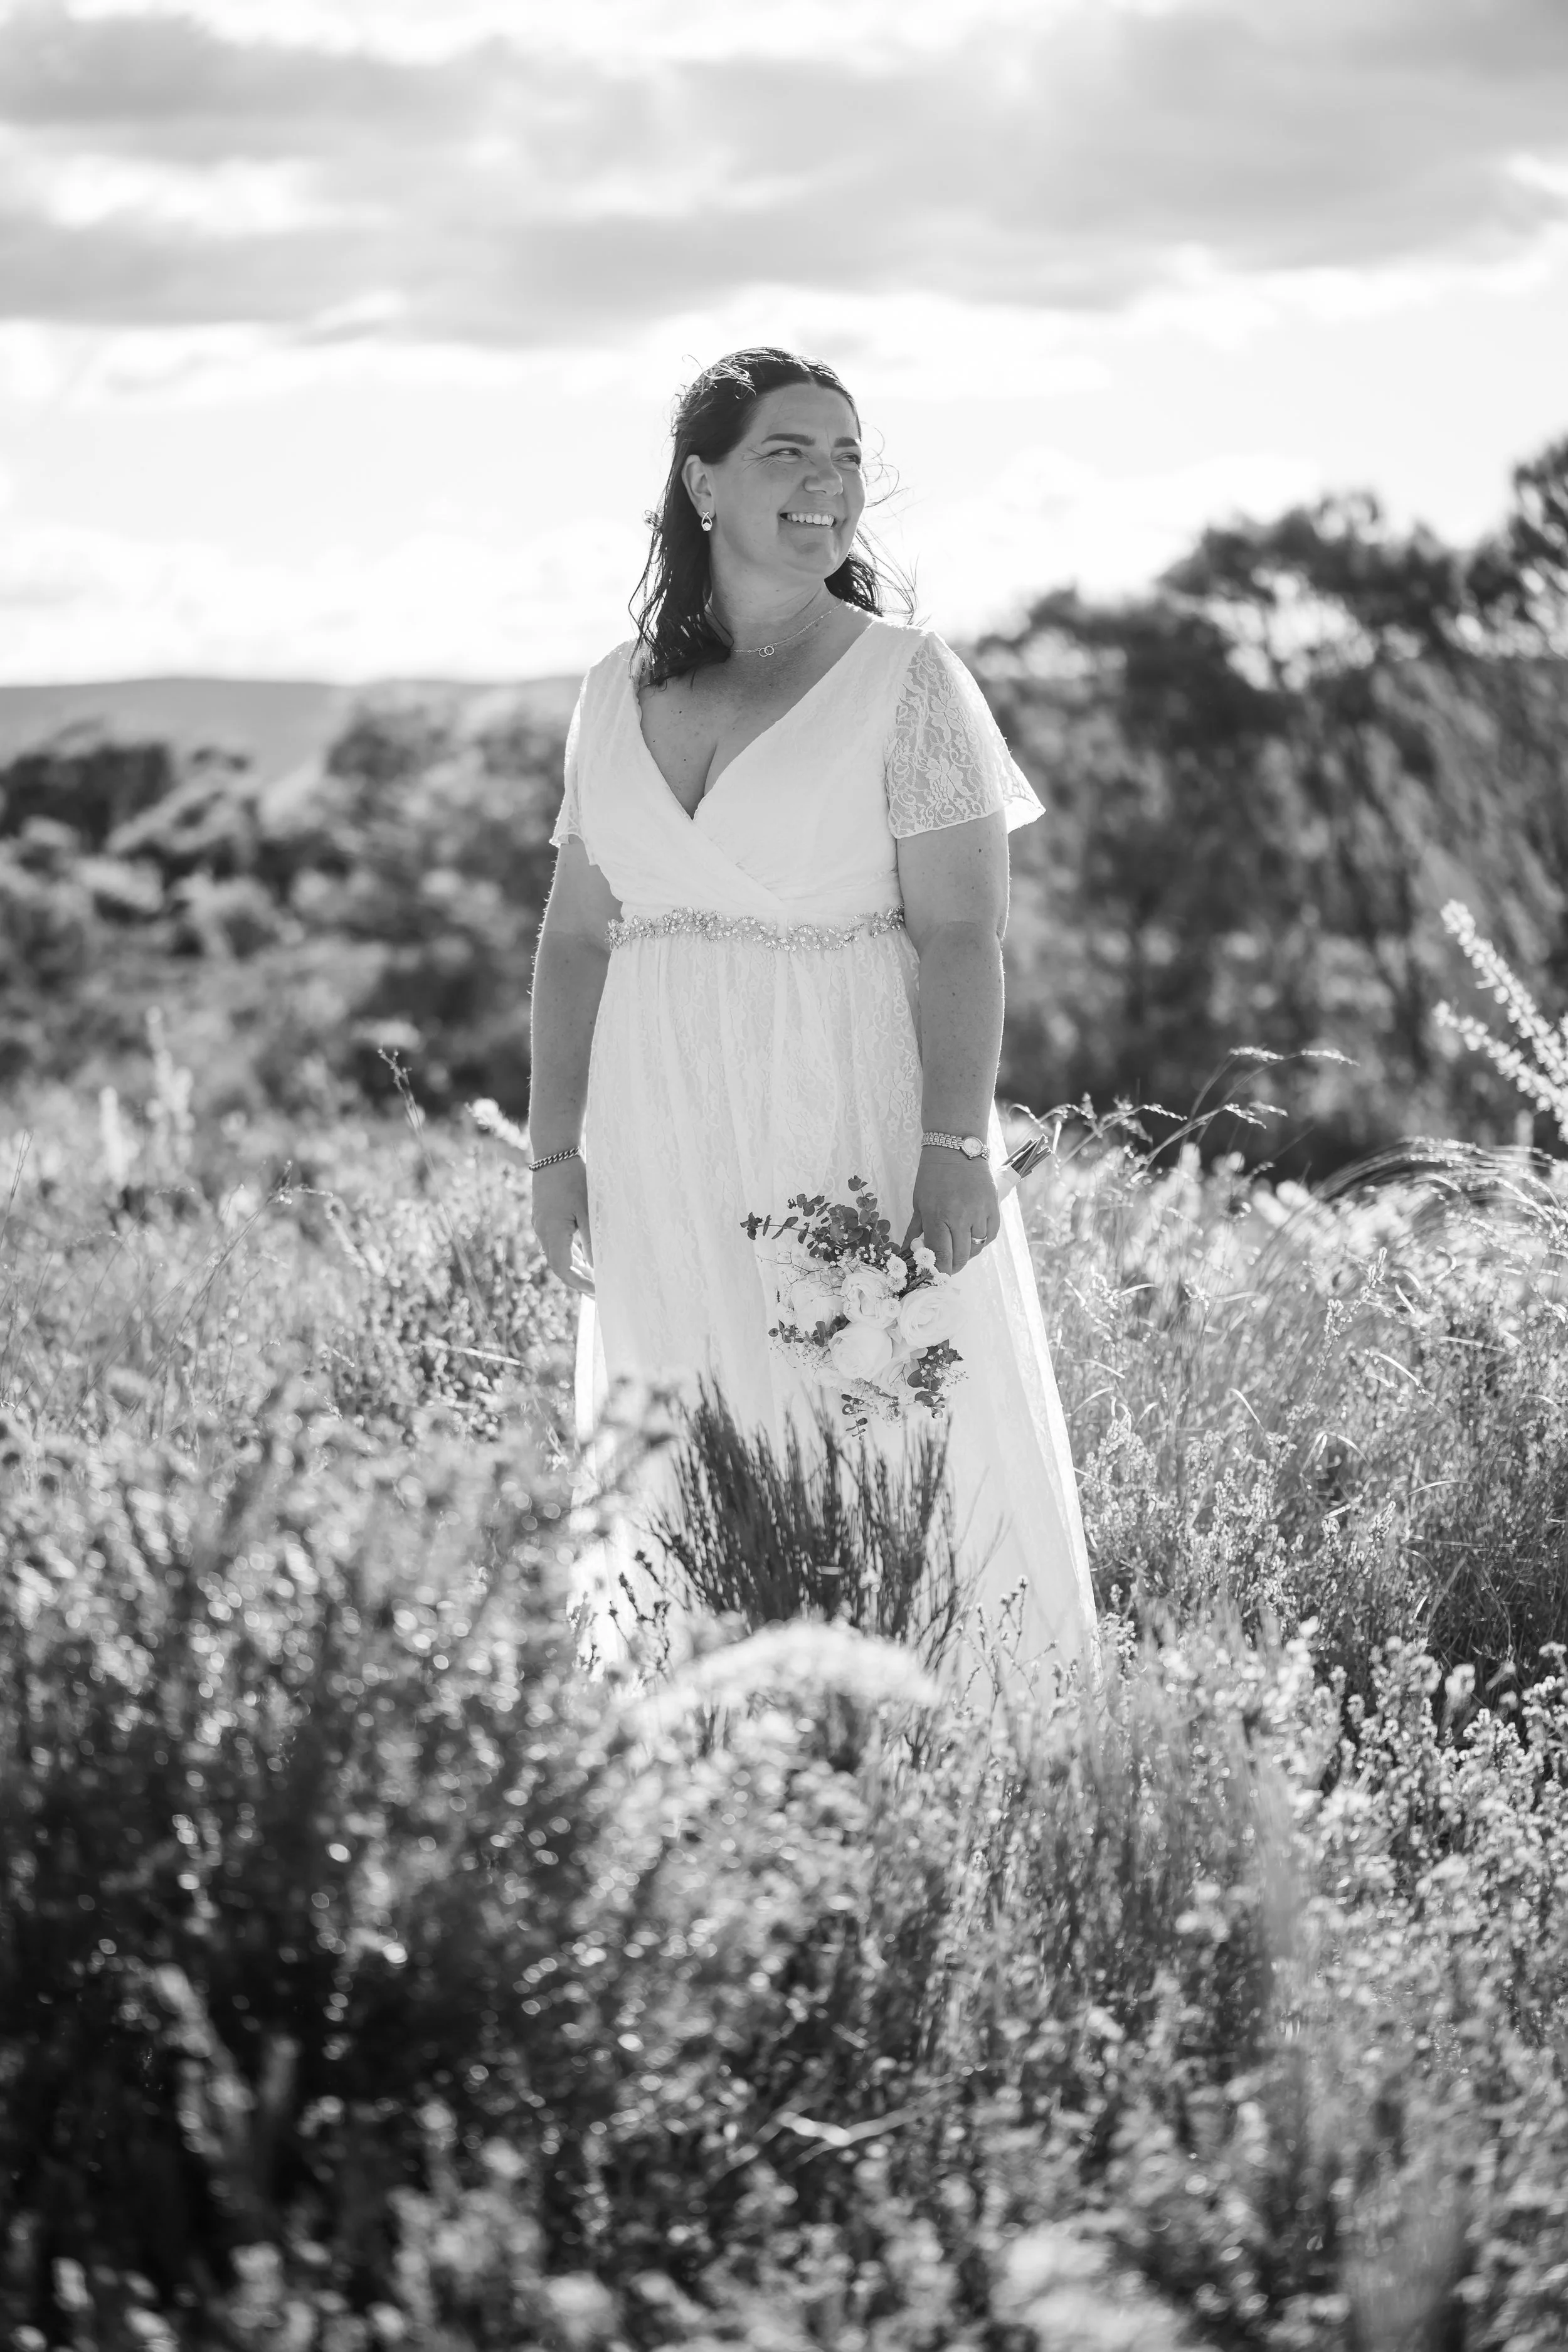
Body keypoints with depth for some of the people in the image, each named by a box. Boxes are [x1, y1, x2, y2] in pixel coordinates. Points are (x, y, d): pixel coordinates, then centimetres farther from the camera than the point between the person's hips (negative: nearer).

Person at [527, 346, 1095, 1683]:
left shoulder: (905, 681, -2)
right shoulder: (617, 695, 10)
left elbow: (961, 934, -9)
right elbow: (576, 935, 12)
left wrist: (955, 1145, -17)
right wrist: (556, 1149, 7)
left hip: (852, 1114, -4)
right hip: (668, 1144, 4)